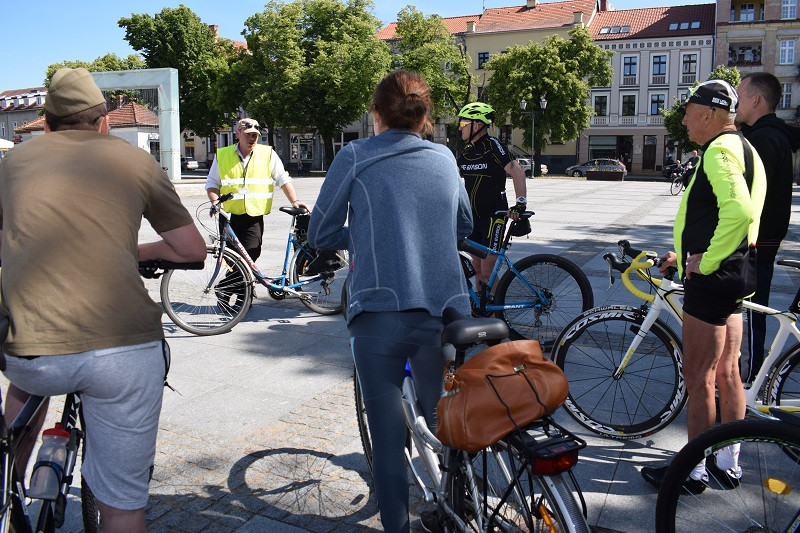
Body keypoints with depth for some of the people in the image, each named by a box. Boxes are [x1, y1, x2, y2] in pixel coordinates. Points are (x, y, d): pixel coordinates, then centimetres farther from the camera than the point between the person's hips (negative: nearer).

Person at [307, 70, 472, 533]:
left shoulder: (354, 157, 1)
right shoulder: (445, 158, 11)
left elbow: (322, 235, 5)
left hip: (380, 311, -3)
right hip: (445, 312, 3)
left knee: (387, 430, 10)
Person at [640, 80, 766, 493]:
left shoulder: (720, 150, -17)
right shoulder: (743, 148, 17)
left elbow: (739, 211, -33)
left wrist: (706, 260, -23)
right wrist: (687, 254, 21)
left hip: (711, 279, -11)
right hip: (734, 276, 11)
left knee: (699, 380, 0)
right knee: (727, 373, 17)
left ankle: (696, 471, 12)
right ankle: (728, 462, 29)